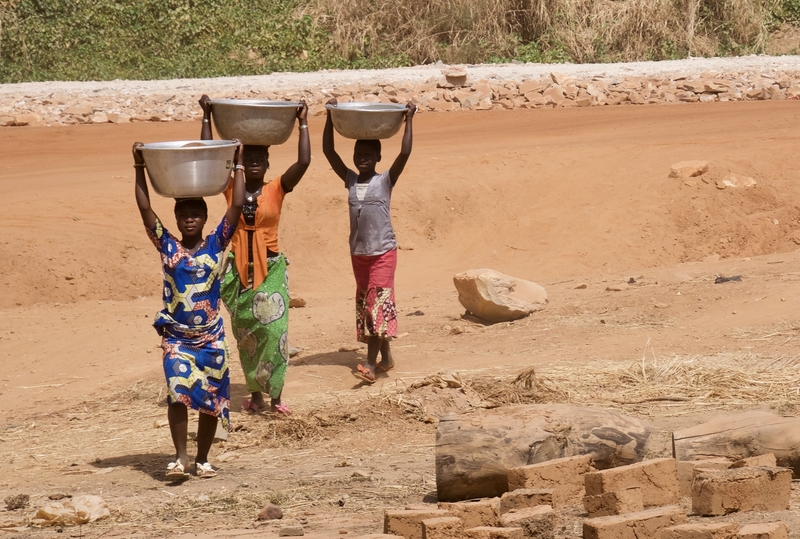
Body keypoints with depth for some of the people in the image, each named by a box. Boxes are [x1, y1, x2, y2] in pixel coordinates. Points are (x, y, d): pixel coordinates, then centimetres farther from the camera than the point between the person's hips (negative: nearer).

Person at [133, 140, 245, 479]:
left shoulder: (216, 245, 1)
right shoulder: (167, 247, 1)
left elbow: (236, 206, -5)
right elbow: (145, 210, -6)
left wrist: (237, 166, -7)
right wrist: (140, 169, -10)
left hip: (211, 337, 1)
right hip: (176, 338, -1)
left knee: (211, 399, 6)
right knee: (178, 393, -16)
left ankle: (202, 459, 18)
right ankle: (180, 457, -11)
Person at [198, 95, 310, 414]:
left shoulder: (277, 190, -1)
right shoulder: (232, 188, 3)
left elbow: (304, 162, -12)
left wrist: (303, 123, -10)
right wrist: (207, 118, -4)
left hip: (271, 270, -2)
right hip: (238, 270, 2)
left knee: (273, 330, -9)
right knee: (245, 334, 7)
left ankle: (275, 396, -2)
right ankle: (255, 395, 16)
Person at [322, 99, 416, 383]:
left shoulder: (385, 181, -5)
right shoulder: (350, 180, 4)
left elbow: (405, 153, -17)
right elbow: (328, 151, -1)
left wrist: (408, 120, -14)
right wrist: (330, 117, -5)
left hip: (383, 252, -5)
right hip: (358, 253, 5)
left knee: (379, 305, -12)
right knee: (366, 306, 11)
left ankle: (371, 363, -18)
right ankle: (386, 358, 23)